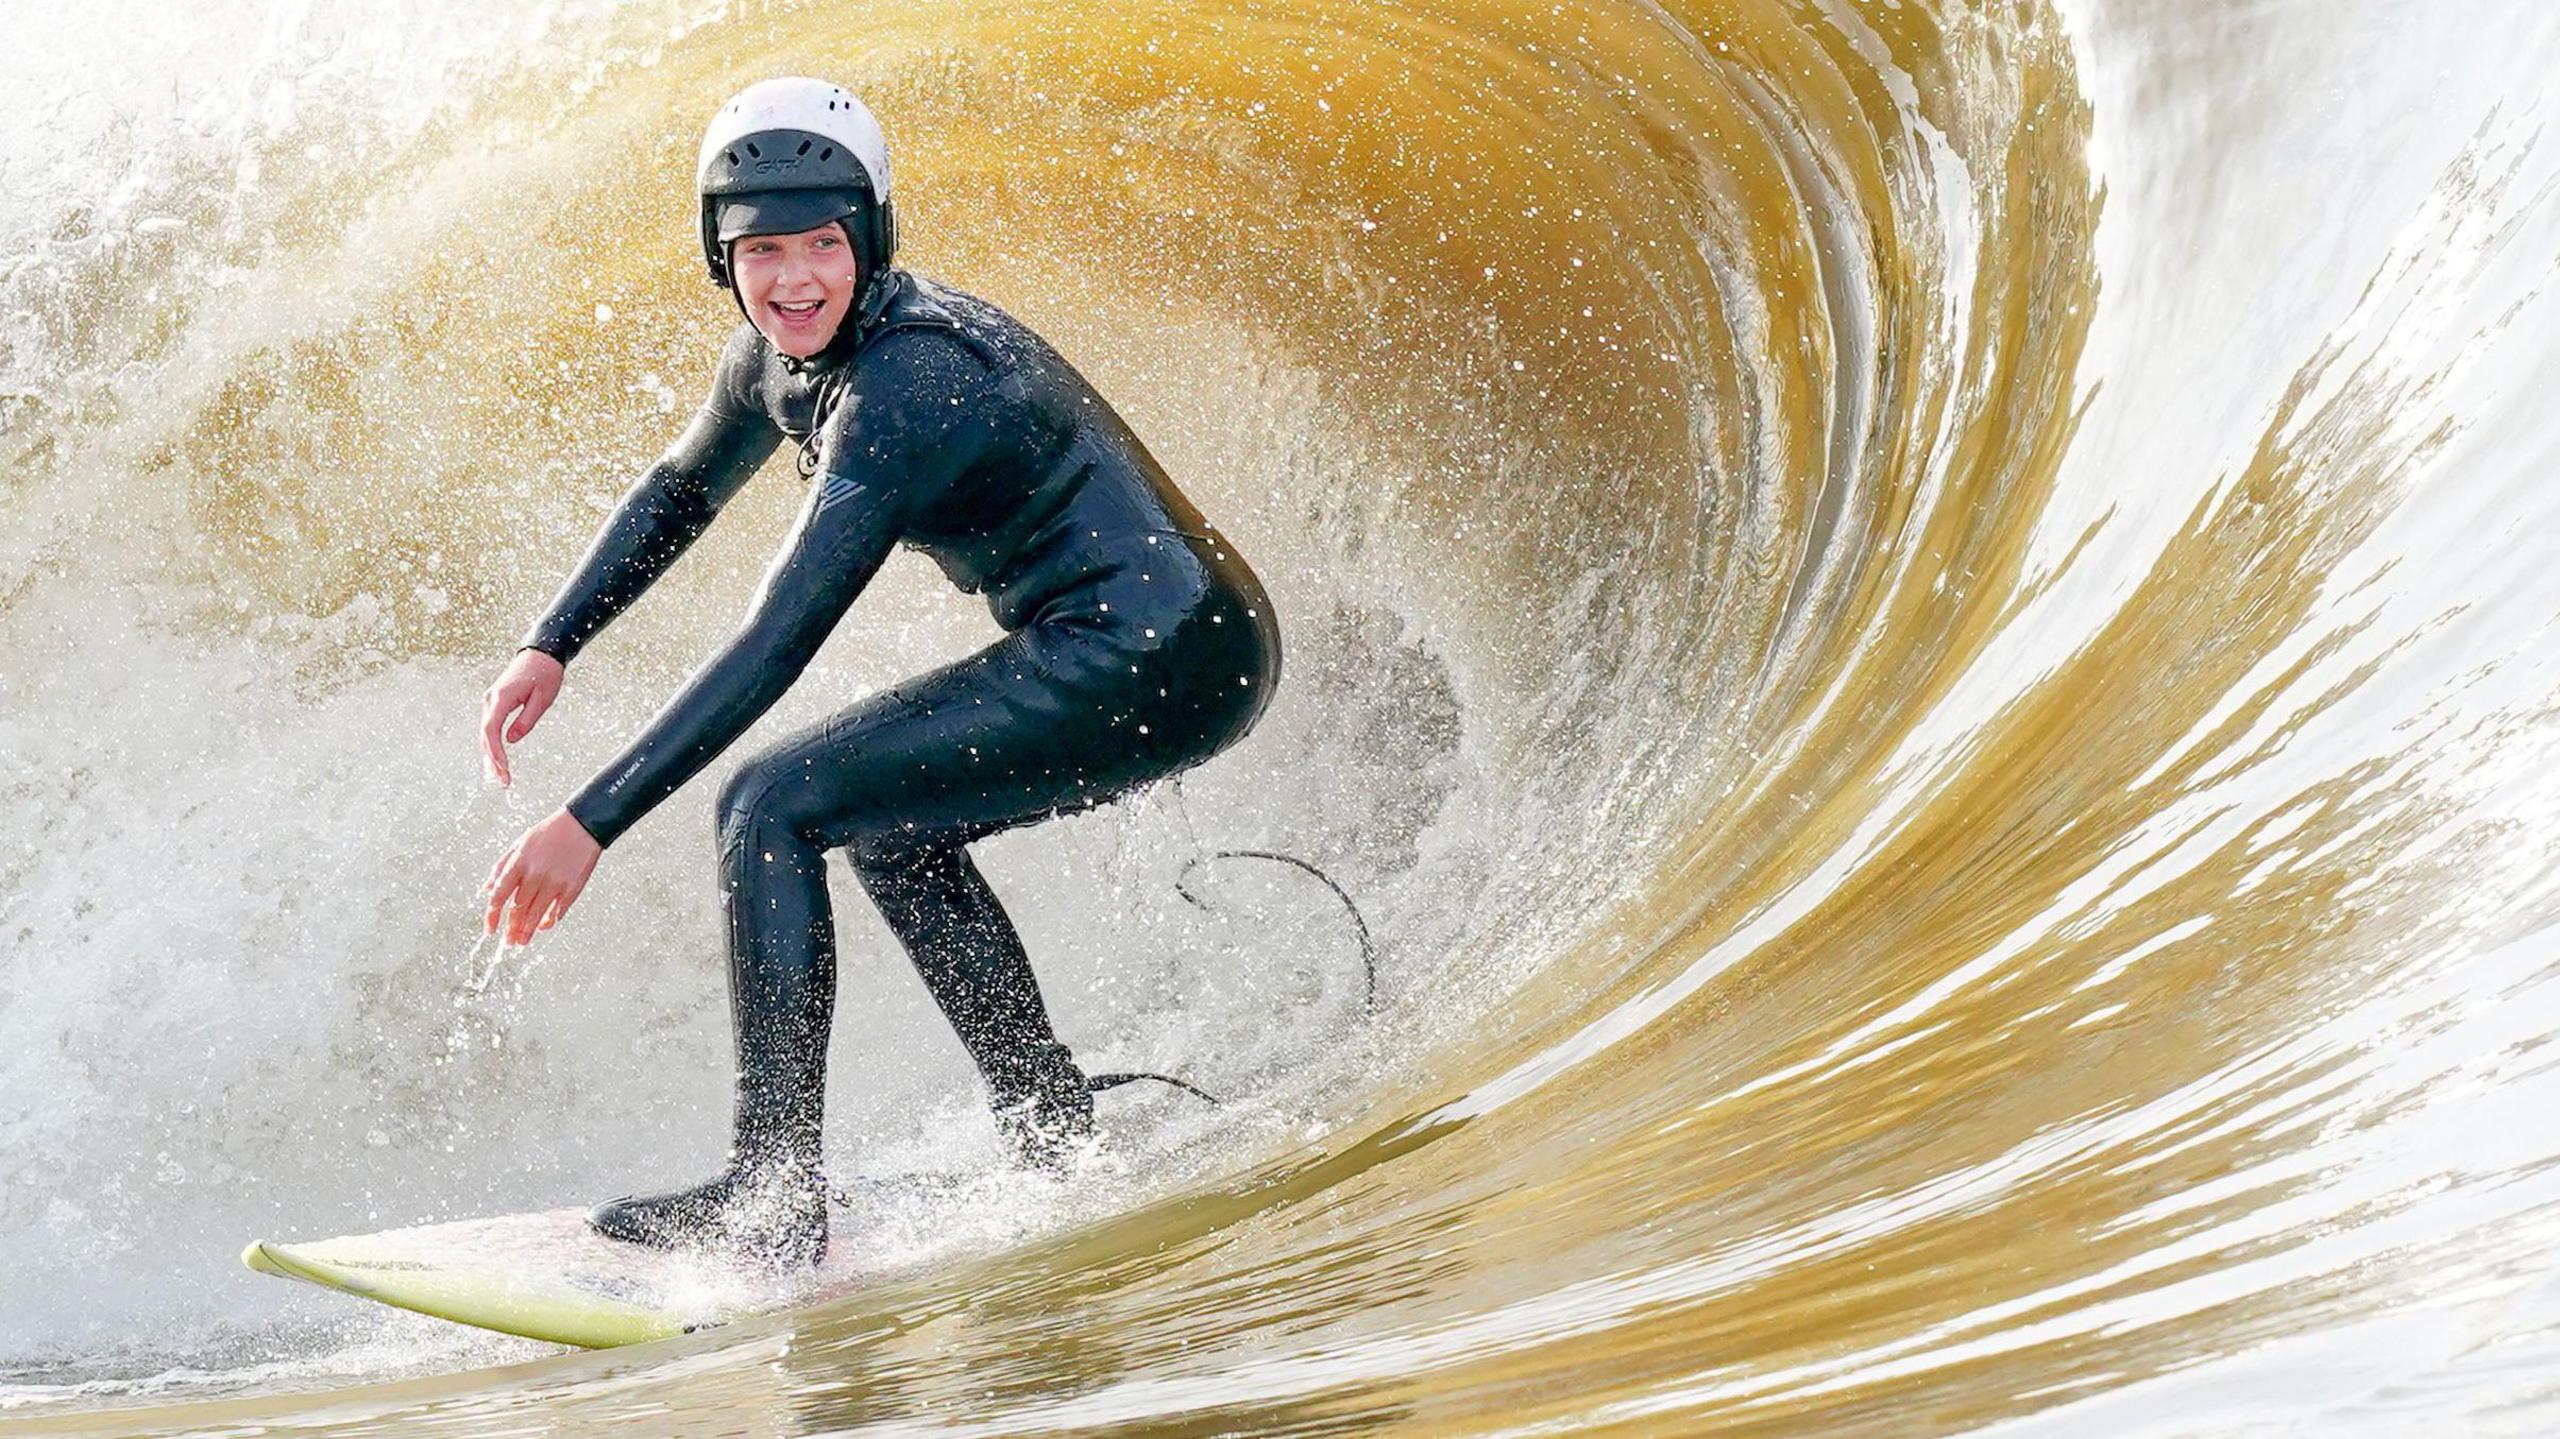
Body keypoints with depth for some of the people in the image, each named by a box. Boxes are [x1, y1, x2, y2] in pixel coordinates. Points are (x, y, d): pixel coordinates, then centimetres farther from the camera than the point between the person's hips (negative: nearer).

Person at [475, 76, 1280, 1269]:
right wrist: (550, 649, 17)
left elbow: (778, 643, -25)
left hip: (1150, 660, -10)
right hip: (1195, 653, 10)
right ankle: (1055, 1134, 25)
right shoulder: (783, 351, 7)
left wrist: (591, 822, -25)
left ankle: (773, 1197, -9)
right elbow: (680, 490, 26)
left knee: (772, 808, -10)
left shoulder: (907, 386, -21)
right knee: (884, 819, 24)